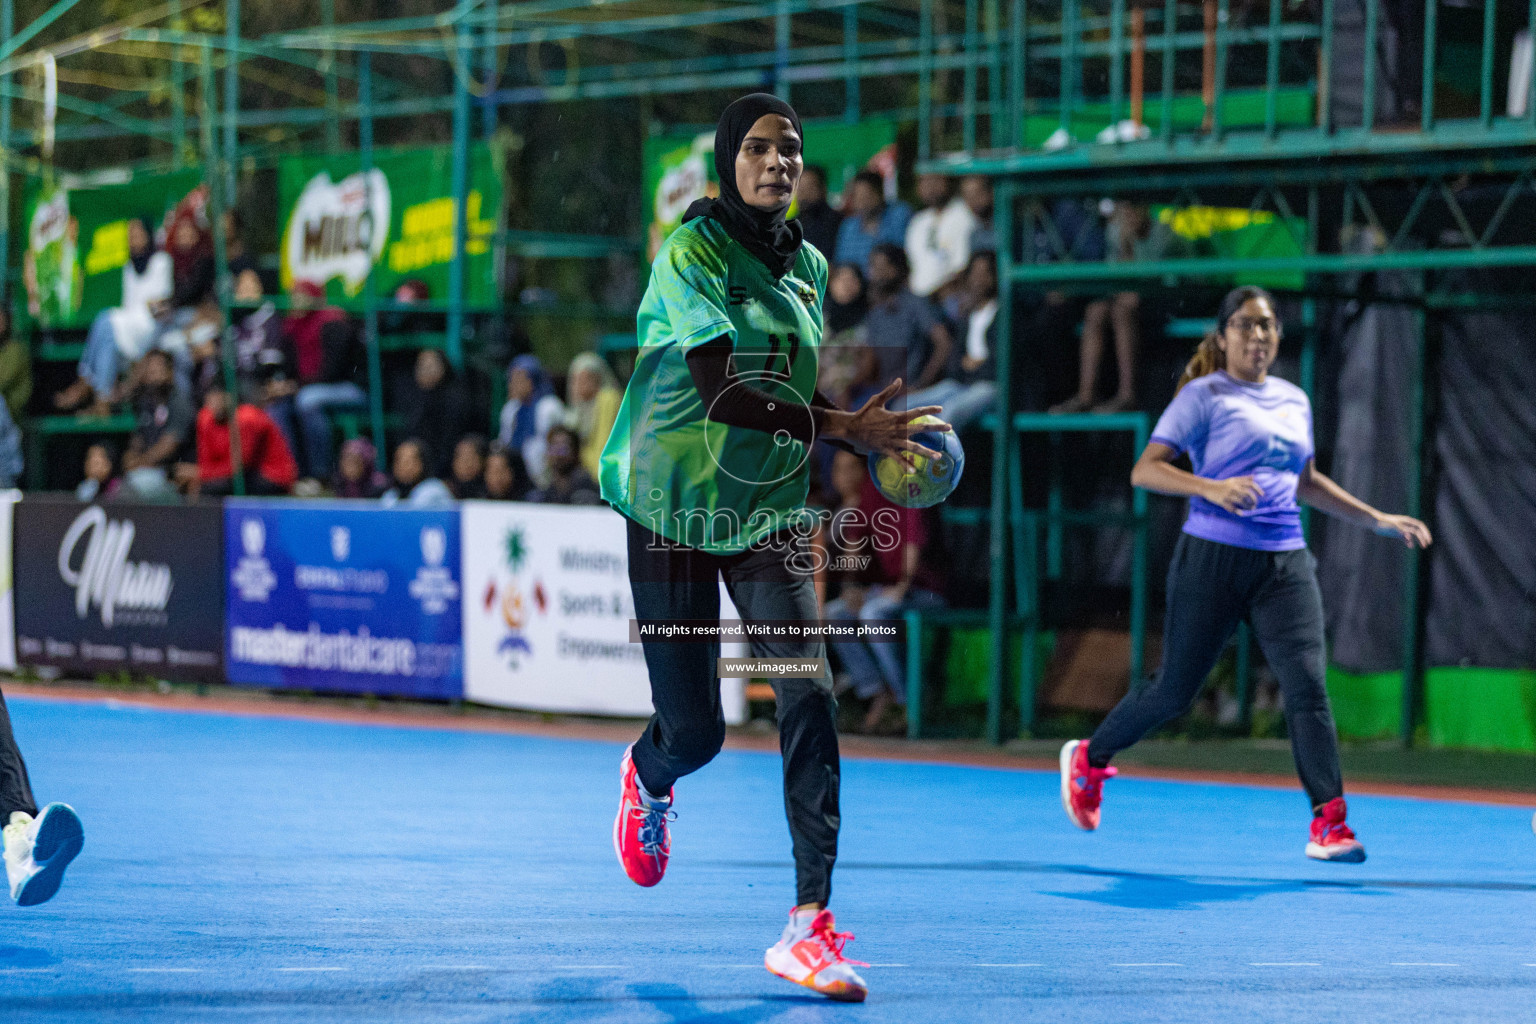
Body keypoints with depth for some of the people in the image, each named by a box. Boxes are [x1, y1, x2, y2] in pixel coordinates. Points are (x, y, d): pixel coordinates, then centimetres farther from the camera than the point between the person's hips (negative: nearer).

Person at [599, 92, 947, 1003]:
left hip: (769, 513, 4)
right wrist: (845, 427, -28)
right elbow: (720, 392, -23)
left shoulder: (809, 266, 8)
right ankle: (647, 780, 41)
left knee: (809, 699, -14)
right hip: (675, 508, -4)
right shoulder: (692, 252, -12)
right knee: (695, 729, 0)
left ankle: (809, 926, -15)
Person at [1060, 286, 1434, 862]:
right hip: (1213, 556, -4)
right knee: (1175, 690, 3)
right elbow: (1145, 470, -11)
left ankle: (1329, 824, -16)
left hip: (1285, 564, 4)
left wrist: (1378, 521, 29)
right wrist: (1212, 488, -26)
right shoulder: (1204, 396, -3)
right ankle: (1089, 758, 29)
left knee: (1307, 680, -13)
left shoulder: (1294, 401, 16)